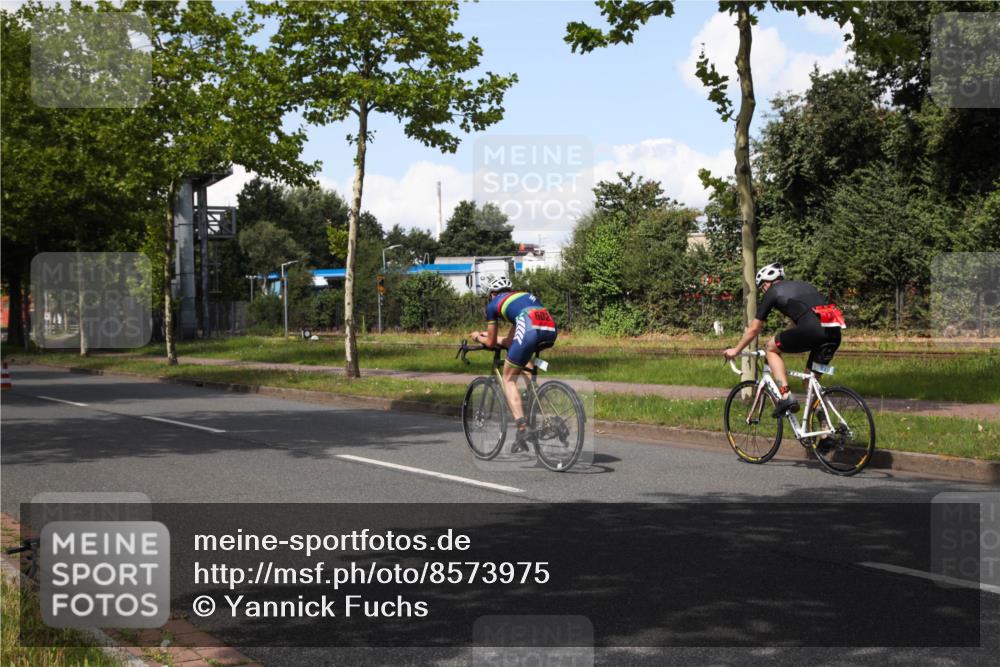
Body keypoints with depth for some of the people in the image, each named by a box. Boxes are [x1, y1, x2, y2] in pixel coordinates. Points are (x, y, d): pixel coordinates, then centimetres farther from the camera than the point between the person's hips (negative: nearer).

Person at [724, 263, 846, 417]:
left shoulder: (772, 292, 16)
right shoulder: (802, 284, 34)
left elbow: (754, 329, 23)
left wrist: (735, 350, 38)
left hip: (812, 329, -6)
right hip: (835, 333, 6)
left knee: (771, 348, 17)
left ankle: (786, 396, 2)